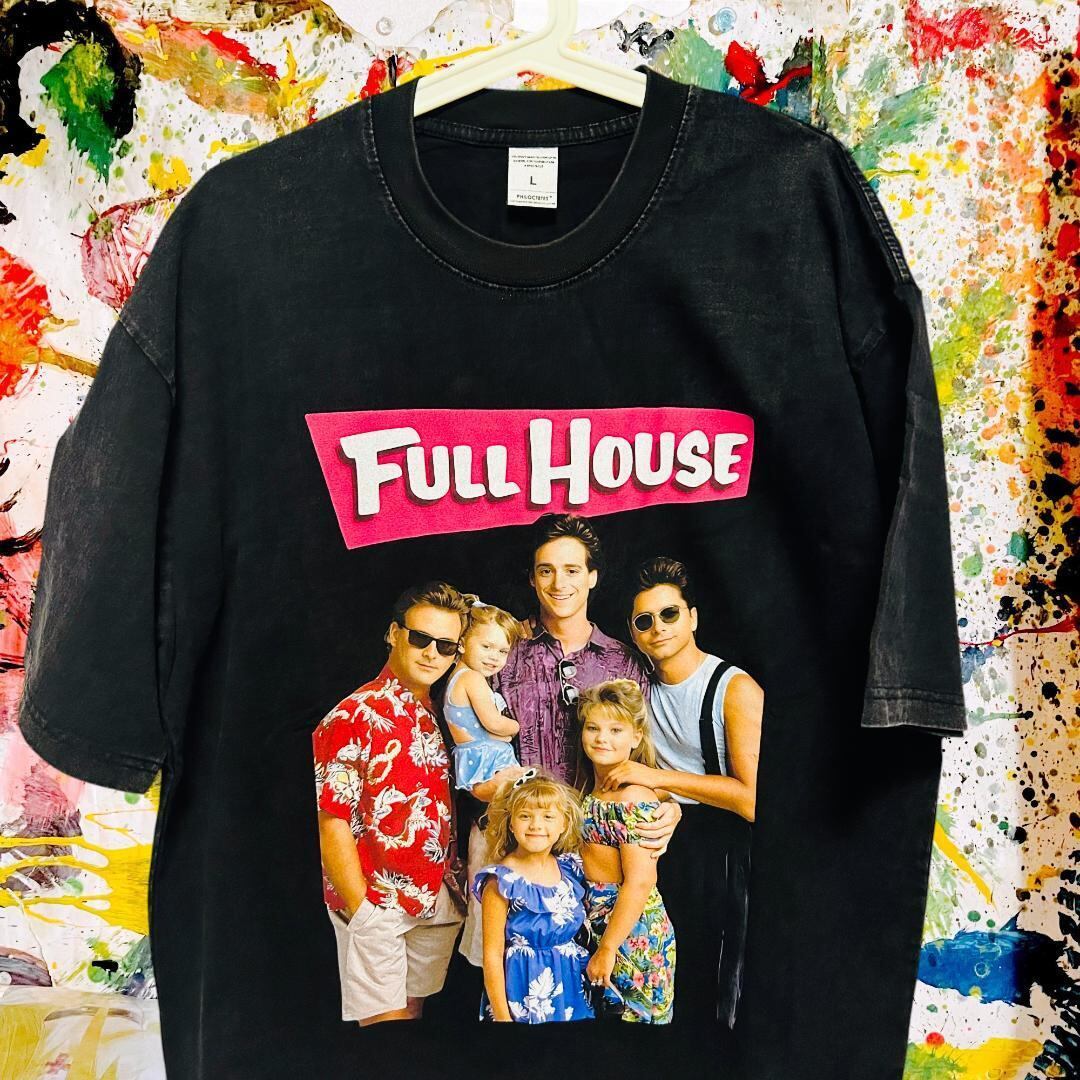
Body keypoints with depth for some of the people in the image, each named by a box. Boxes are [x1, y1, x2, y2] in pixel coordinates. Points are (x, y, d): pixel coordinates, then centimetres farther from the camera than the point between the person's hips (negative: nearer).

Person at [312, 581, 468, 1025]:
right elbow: (332, 825, -15)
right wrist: (362, 913, -15)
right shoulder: (353, 717, -14)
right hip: (376, 904, -6)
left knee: (414, 1009, 17)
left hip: (438, 901, 6)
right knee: (385, 1020, 1)